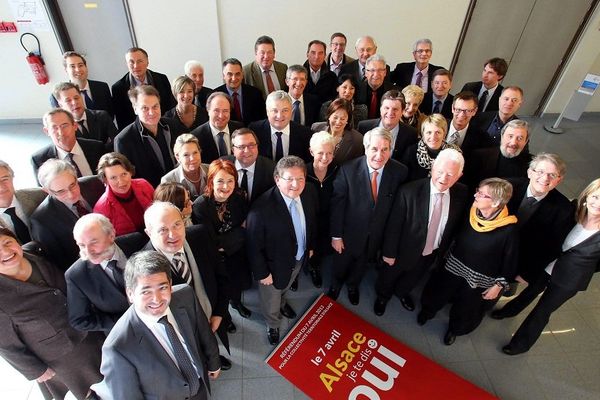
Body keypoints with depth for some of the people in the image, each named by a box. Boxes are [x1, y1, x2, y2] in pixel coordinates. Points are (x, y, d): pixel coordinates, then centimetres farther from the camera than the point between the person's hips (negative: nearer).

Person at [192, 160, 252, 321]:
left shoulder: (239, 198, -16)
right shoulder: (200, 206, -28)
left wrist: (224, 244, -18)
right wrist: (240, 231, -24)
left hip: (237, 256, 3)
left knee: (240, 282, 26)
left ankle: (236, 302, 60)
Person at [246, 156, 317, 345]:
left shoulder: (309, 193, -19)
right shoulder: (262, 208, -38)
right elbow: (254, 246, -25)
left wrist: (310, 245, 11)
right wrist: (261, 273, -16)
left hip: (299, 258, 5)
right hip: (275, 265, -5)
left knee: (285, 288, 37)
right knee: (271, 300, 26)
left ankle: (282, 303, 72)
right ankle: (273, 324, 59)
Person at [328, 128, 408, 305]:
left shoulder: (399, 171, -19)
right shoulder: (348, 169, -25)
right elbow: (337, 204, -18)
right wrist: (336, 236, -13)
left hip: (376, 235, 2)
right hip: (349, 232, -2)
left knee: (361, 264, 29)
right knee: (341, 262, 25)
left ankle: (353, 285, 61)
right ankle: (336, 283, 59)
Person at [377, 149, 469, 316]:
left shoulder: (462, 194, -17)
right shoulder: (409, 191, -31)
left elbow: (456, 224, -2)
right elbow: (394, 225, -21)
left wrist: (443, 249, 6)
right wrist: (389, 253, -14)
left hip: (432, 254, 4)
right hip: (404, 251, -4)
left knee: (412, 279, 32)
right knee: (388, 277, 25)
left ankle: (401, 292, 66)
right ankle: (383, 296, 59)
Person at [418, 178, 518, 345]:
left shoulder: (508, 230, -28)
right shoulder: (471, 213, -17)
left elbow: (510, 261, -16)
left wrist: (499, 285, -10)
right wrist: (446, 255, 9)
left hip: (479, 280, -3)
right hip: (453, 267, 3)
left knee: (466, 309, 22)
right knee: (437, 293, 25)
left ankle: (455, 329, 56)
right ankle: (428, 310, 60)